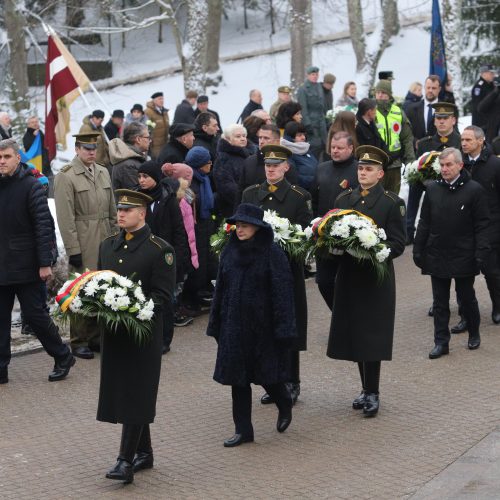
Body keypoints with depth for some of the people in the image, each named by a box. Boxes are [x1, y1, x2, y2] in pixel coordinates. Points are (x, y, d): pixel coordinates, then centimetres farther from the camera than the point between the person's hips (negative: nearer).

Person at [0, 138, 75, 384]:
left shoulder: (31, 186, -8)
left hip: (26, 266, -5)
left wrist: (45, 263, -16)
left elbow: (44, 225, -12)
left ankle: (63, 357, 19)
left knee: (34, 314, 1)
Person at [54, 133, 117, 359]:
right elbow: (65, 217, -12)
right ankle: (78, 342, 6)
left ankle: (95, 336, 22)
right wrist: (72, 249, -15)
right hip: (83, 245, -6)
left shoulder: (103, 173, 12)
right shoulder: (66, 176, -8)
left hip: (105, 241, 6)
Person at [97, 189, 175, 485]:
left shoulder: (160, 250, -8)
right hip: (113, 333, 7)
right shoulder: (108, 246, 13)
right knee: (121, 392, 11)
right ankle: (144, 453, 24)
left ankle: (126, 461, -7)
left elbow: (163, 294, -10)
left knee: (135, 395, -7)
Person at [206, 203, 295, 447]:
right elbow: (220, 290, 10)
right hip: (234, 325, 5)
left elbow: (282, 293, -12)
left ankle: (285, 406, 36)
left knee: (267, 374, 6)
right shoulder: (230, 252, 5)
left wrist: (282, 329, -16)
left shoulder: (272, 254, -11)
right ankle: (243, 430, 13)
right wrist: (216, 325, 9)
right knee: (238, 378, 5)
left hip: (263, 326, -5)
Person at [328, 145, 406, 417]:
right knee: (353, 334, 7)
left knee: (371, 336, -5)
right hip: (348, 276, 5)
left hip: (376, 278, -4)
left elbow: (398, 244, -6)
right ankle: (367, 389, 18)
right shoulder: (343, 199, 11)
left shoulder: (392, 203, -2)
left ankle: (372, 392, 2)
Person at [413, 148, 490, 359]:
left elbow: (482, 225, -6)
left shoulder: (474, 189, -7)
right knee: (440, 302, 6)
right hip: (437, 256, 3)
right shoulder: (432, 189, 4)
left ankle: (474, 334, 31)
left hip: (464, 256, -3)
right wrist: (418, 250, 6)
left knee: (466, 298, 11)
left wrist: (481, 254, -12)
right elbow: (424, 222, 9)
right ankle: (441, 342, 12)